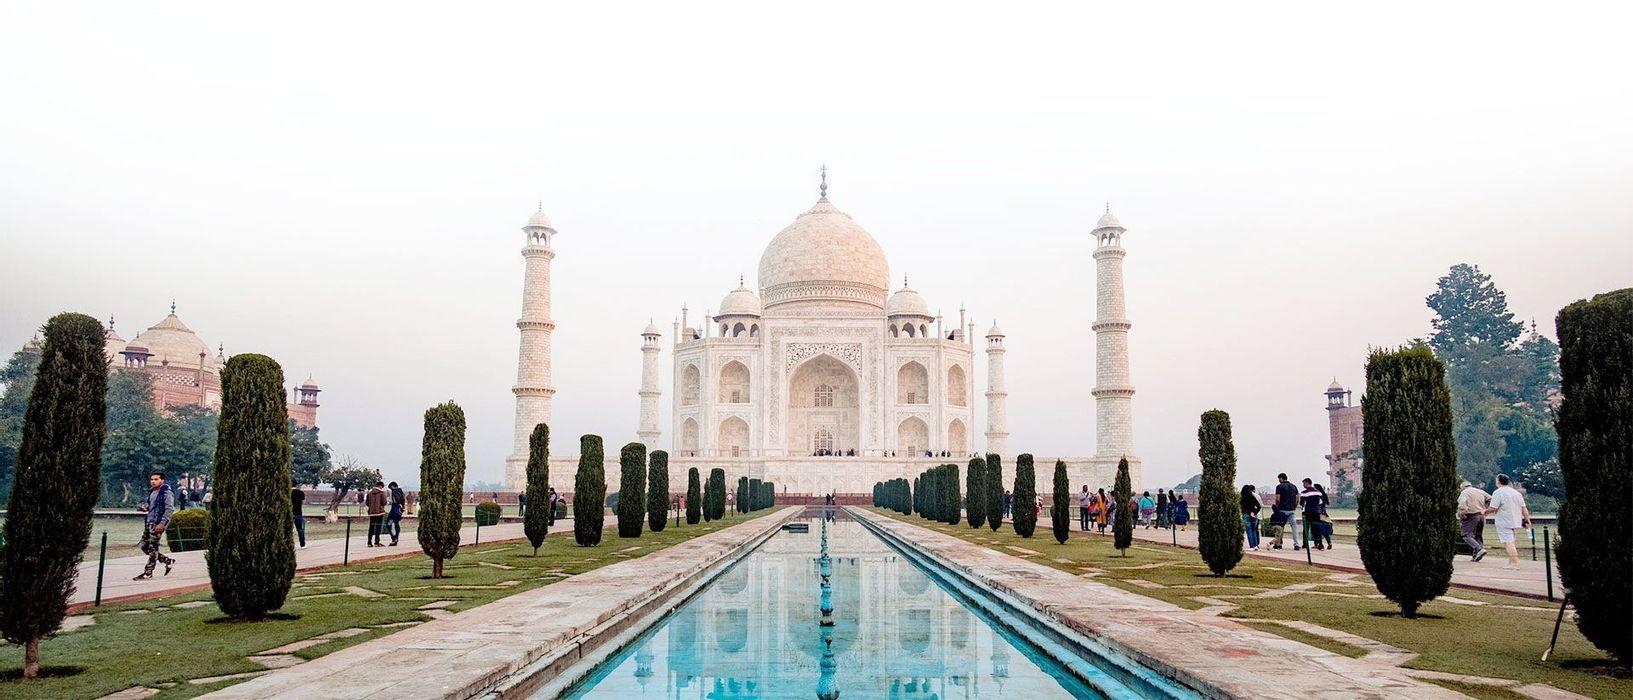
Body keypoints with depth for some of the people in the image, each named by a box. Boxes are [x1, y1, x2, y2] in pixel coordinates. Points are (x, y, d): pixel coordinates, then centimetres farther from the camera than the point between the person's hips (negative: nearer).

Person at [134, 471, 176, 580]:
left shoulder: (167, 493, -12)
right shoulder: (152, 492, 14)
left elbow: (169, 510, -18)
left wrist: (162, 524, -25)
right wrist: (145, 507, 7)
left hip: (158, 524, -9)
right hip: (149, 522, 9)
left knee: (152, 547, -5)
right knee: (144, 546, 10)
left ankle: (148, 572, 3)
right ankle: (168, 561, 21)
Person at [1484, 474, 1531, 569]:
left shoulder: (1498, 493, -11)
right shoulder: (1516, 492, 12)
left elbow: (1493, 508, -18)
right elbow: (1524, 508, 10)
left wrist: (1485, 511, 0)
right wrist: (1528, 520, 11)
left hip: (1504, 523, -8)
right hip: (1516, 522, 8)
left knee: (1509, 543, -8)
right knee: (1511, 542, 17)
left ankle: (1515, 563, -12)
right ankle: (1511, 561, 20)